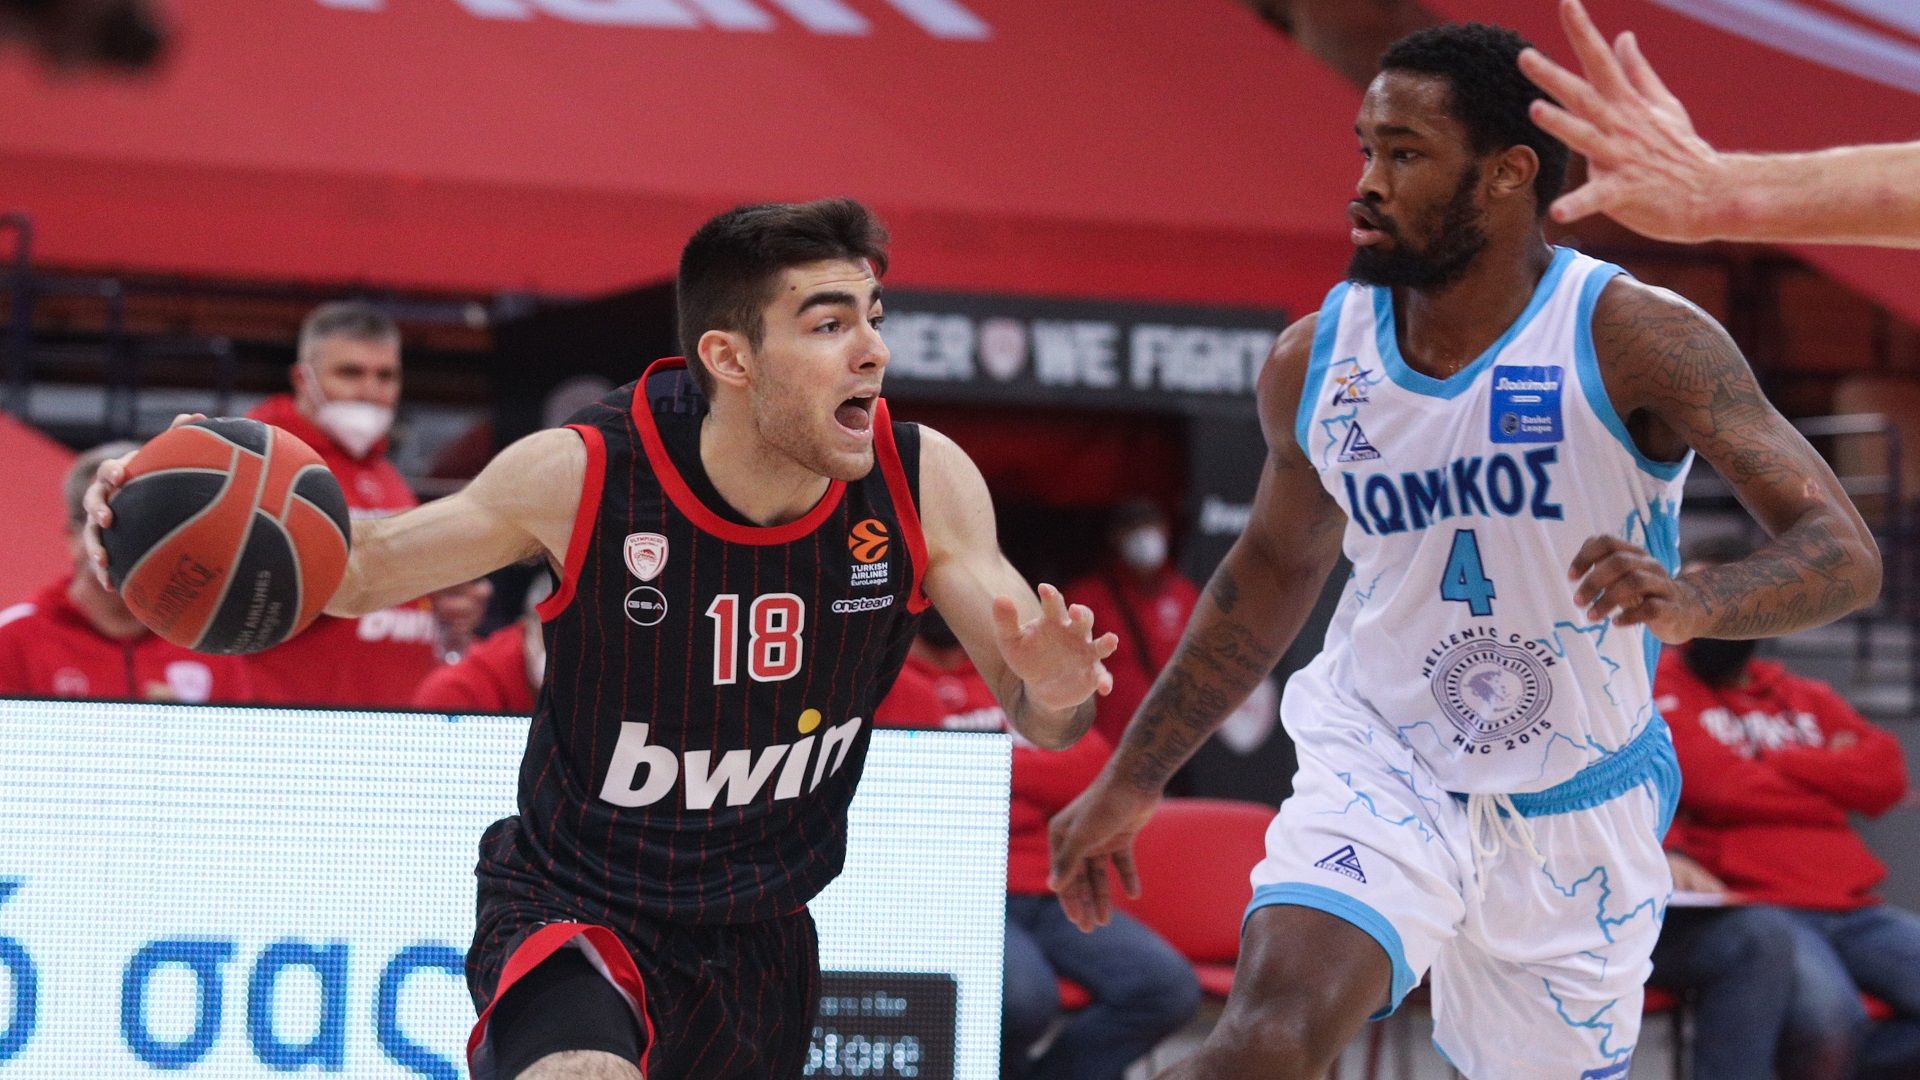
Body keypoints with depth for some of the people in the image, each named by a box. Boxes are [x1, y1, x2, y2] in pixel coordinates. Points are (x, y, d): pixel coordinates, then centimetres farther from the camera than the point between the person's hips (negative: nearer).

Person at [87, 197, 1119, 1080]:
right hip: (572, 912, -4)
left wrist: (1056, 693, -32)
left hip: (762, 942, 5)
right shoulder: (583, 476, -21)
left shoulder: (922, 483, -14)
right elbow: (361, 568, -7)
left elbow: (1034, 717, -7)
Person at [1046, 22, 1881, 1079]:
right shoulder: (1314, 361, -7)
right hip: (1380, 767, 1)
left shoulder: (1635, 340, -19)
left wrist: (1691, 603, -45)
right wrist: (1130, 782, 14)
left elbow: (1844, 554, -24)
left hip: (1579, 814, 0)